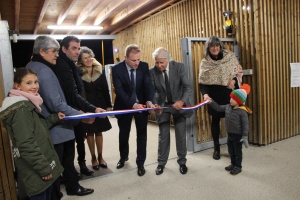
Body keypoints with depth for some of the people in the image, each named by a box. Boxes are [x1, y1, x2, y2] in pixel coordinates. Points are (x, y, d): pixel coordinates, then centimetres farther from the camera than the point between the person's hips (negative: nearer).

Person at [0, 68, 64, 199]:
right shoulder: (21, 109, -20)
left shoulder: (28, 104, 11)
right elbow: (26, 144, -24)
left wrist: (55, 118, 11)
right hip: (35, 171, -10)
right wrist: (44, 168, -21)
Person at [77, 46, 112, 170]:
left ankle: (100, 157, 23)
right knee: (90, 132, 7)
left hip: (100, 106, 2)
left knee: (99, 131, 10)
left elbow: (105, 90, 4)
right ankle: (93, 158, 21)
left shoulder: (99, 71, 3)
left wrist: (109, 105, 1)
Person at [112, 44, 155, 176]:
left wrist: (149, 100, -34)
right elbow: (119, 90, -23)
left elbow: (148, 85, -15)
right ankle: (123, 157, 43)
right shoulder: (117, 69, -18)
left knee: (142, 134, 6)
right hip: (124, 106, 0)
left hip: (141, 104, 1)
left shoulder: (144, 66, -11)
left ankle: (140, 163, 22)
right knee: (123, 133, 17)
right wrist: (132, 104, -37)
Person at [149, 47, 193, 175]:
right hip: (162, 105, 0)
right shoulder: (152, 72, -15)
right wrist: (155, 105, -33)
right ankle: (161, 163, 26)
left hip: (179, 104, 0)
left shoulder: (179, 67, -17)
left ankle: (182, 162, 27)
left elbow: (188, 87, -21)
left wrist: (182, 101, -40)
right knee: (163, 136, 6)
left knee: (181, 135, 7)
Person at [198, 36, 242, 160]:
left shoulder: (230, 57, -1)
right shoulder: (205, 62, -2)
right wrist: (205, 94, -22)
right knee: (215, 120, 8)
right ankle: (216, 148, 21)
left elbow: (239, 71, 8)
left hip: (228, 94, 0)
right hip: (213, 95, 0)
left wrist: (234, 79, -12)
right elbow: (202, 82, -5)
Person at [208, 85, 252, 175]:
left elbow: (245, 124, -20)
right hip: (230, 134, 7)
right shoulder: (228, 107, -2)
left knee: (238, 151, 8)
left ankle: (238, 167, 23)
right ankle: (233, 164, 36)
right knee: (231, 151, 19)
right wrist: (211, 101, -2)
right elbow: (218, 108, 10)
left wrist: (245, 136, -21)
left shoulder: (242, 111, -22)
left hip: (238, 135, -7)